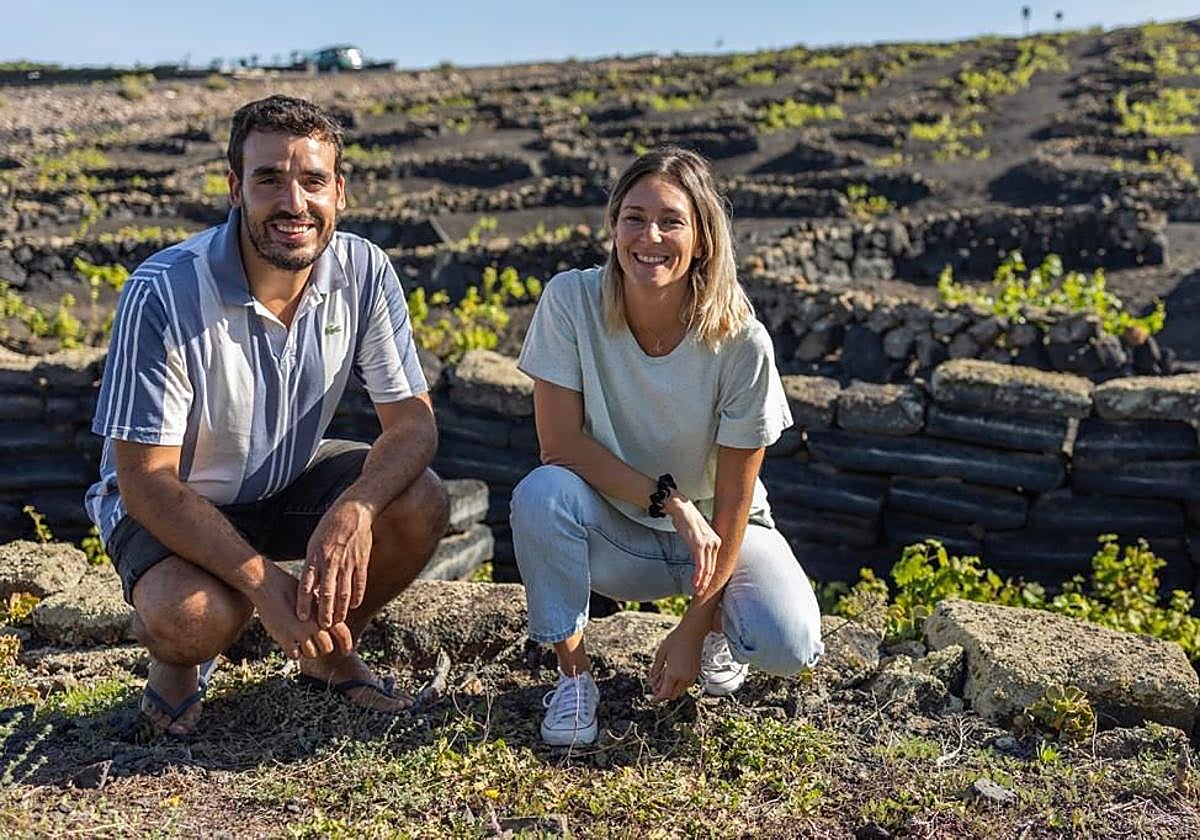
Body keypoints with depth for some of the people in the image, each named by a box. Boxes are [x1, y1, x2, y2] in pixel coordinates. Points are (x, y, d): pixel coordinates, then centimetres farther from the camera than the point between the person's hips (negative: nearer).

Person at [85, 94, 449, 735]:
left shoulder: (364, 273, -16)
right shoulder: (163, 293, -27)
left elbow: (412, 422, -15)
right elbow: (146, 481, -25)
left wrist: (354, 510, -37)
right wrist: (262, 581, -35)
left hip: (290, 480, 4)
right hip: (172, 501, -4)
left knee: (419, 504, -22)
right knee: (196, 615, -34)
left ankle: (329, 651, 6)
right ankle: (177, 658, 6)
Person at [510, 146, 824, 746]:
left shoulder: (741, 343, -22)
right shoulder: (570, 301, -19)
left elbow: (732, 503, -15)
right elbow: (561, 444, -18)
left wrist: (693, 630, -14)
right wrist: (670, 501, -26)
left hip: (715, 530, 0)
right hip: (614, 529, 1)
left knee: (787, 647, -27)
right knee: (540, 495, -32)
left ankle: (717, 627, 12)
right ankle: (573, 673, -8)